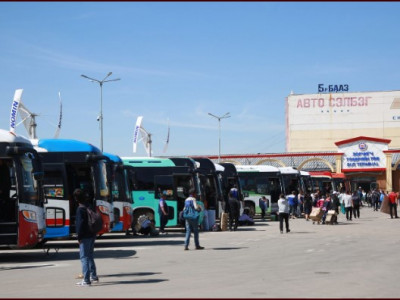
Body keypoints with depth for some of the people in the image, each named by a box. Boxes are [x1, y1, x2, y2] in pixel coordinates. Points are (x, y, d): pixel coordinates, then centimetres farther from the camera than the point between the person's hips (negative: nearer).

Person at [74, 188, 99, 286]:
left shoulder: (80, 209, -15)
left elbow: (80, 223, -19)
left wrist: (79, 237, -13)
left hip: (85, 237, -8)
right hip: (92, 235, 8)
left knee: (84, 257, -5)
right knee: (90, 257, 21)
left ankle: (86, 280, -7)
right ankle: (94, 276, 30)